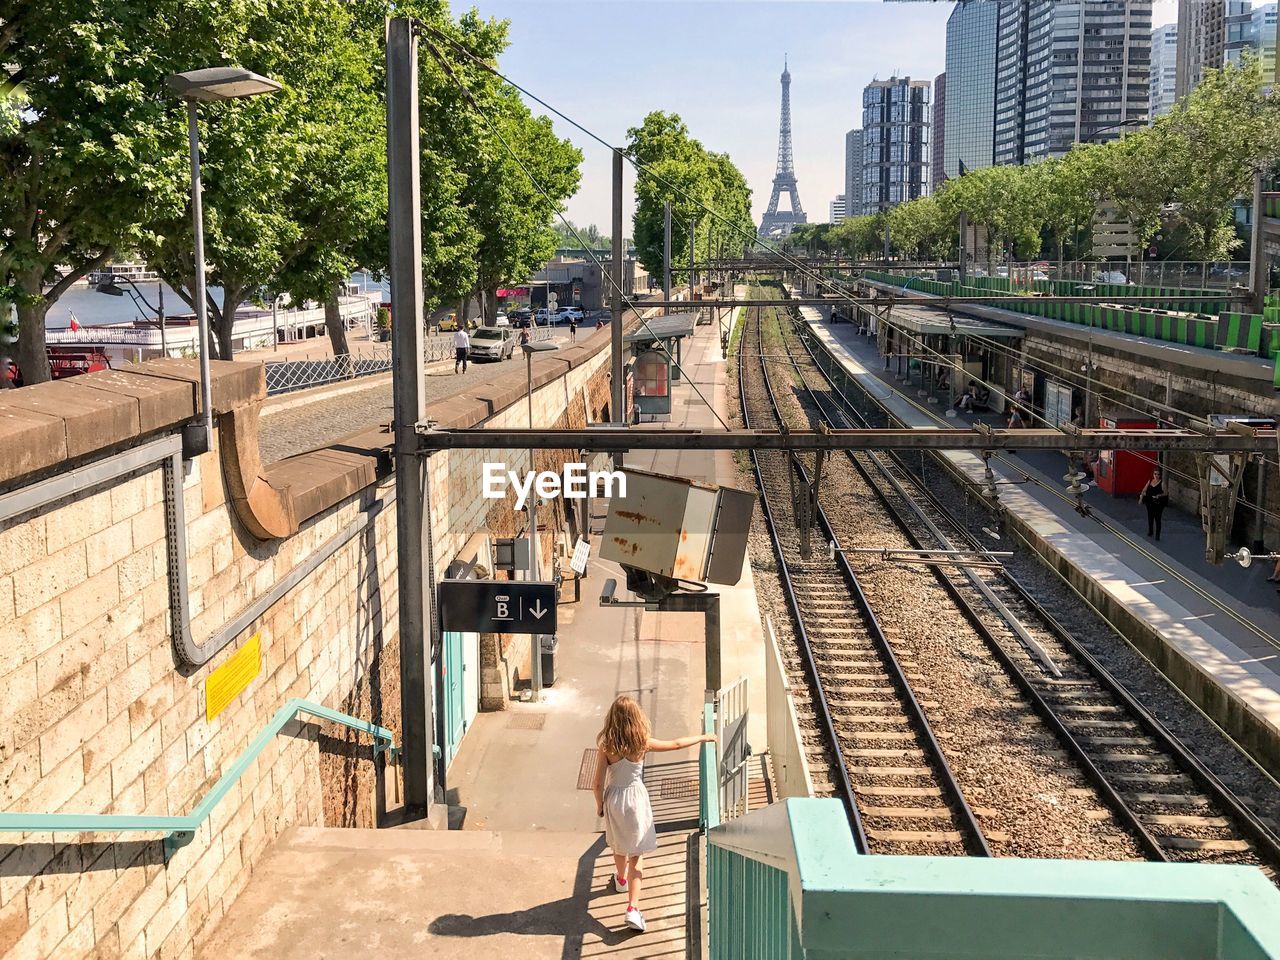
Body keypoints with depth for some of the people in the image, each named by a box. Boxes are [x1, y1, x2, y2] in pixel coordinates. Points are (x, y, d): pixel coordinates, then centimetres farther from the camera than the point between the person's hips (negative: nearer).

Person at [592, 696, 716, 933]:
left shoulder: (607, 747, -16)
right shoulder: (642, 744, -17)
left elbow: (598, 785, -13)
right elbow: (676, 744, -4)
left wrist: (600, 806, 7)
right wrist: (702, 738, 12)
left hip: (613, 800, 2)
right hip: (635, 799, -2)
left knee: (619, 847, 27)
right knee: (635, 855, 5)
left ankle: (621, 879, 55)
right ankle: (632, 908, -6)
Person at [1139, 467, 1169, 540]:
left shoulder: (1162, 483, -8)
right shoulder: (1150, 481, 5)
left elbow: (1165, 493, -12)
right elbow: (1144, 490, 11)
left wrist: (1159, 495, -28)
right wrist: (1141, 497, -2)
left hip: (1158, 504, -5)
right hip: (1150, 503, 5)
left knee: (1157, 519, -1)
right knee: (1150, 518, 17)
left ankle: (1157, 535, 5)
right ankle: (1150, 532, 36)